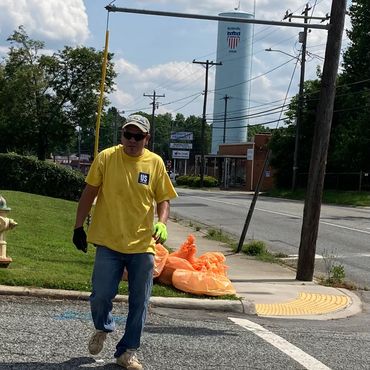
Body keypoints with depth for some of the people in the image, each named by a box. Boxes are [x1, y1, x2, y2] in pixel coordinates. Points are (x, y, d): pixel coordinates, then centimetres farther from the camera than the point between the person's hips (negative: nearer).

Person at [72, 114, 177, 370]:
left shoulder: (155, 163, 0)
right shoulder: (106, 158, -3)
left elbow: (164, 200, 5)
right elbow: (89, 193, 3)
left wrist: (162, 224, -13)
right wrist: (79, 227, 3)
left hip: (143, 245, 1)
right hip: (109, 242, -1)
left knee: (139, 303, 5)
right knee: (101, 295, -3)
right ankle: (103, 328, 31)